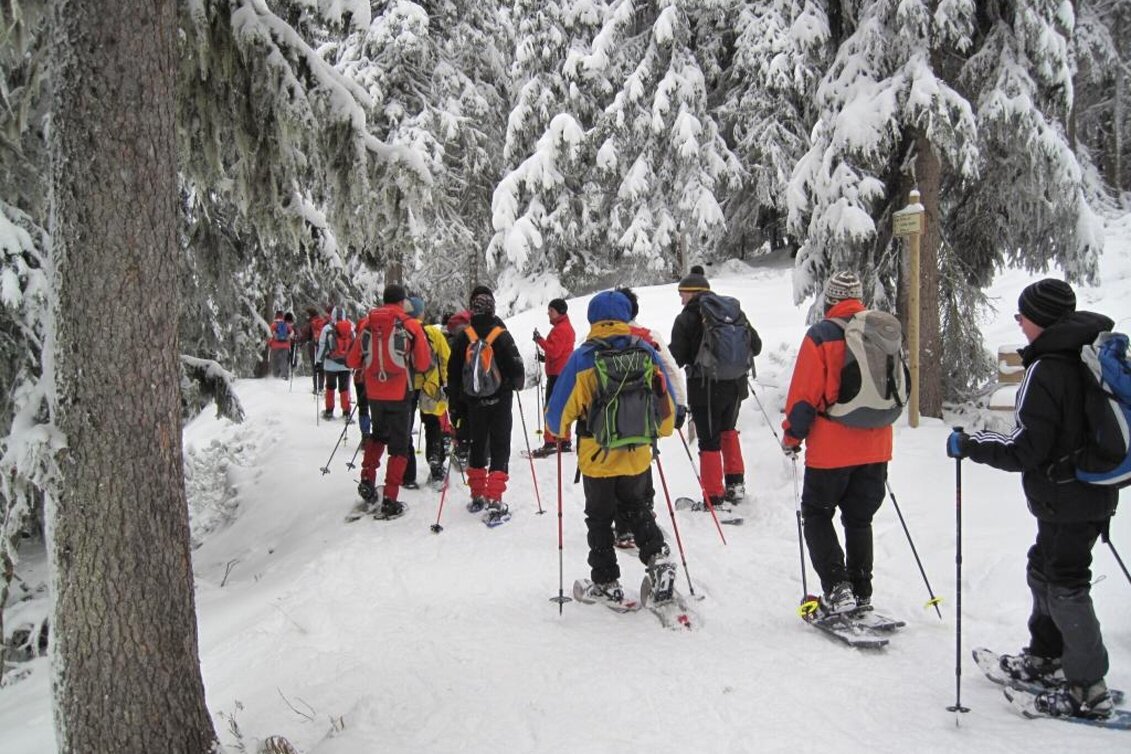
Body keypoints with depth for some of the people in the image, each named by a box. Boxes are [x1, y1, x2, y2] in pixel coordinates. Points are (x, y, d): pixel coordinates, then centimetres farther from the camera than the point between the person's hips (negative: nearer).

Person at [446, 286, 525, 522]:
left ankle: (477, 496, 27)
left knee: (477, 447, 18)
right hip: (500, 402, -3)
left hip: (474, 403, 3)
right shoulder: (502, 336, -11)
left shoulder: (463, 337, -2)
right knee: (500, 450, 2)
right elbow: (516, 368, -11)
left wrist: (454, 406, 10)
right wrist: (517, 384, 13)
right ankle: (494, 503, -5)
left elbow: (453, 374, 2)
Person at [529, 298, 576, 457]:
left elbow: (554, 351, -23)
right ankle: (564, 441, 18)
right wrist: (546, 356, 14)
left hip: (557, 374, -10)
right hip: (563, 372, 10)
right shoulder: (566, 327, 18)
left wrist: (540, 340, -21)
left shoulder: (560, 329, -14)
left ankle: (549, 443, -12)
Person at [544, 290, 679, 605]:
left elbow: (558, 411, -8)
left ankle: (606, 582, 24)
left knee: (599, 519, 17)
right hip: (637, 457, 3)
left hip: (597, 458, -3)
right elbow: (667, 405, 4)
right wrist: (661, 431, 24)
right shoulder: (647, 354, -5)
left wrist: (559, 431, 14)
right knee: (637, 509, 26)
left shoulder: (582, 359, -13)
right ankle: (658, 557, 8)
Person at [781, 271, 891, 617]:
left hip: (831, 448, -5)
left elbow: (804, 394, -13)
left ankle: (836, 590, 1)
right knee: (859, 519, 17)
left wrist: (792, 436, -1)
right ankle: (861, 592, 21)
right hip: (875, 447, 6)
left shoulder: (821, 335, -11)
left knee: (817, 515, 10)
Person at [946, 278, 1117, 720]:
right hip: (1095, 492, 10)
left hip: (1065, 497, -9)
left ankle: (1088, 688, 10)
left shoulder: (1045, 370, -22)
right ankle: (1046, 658, 35)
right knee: (1044, 570, 21)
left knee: (1065, 585, 1)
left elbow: (1027, 447, -23)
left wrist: (972, 446, -13)